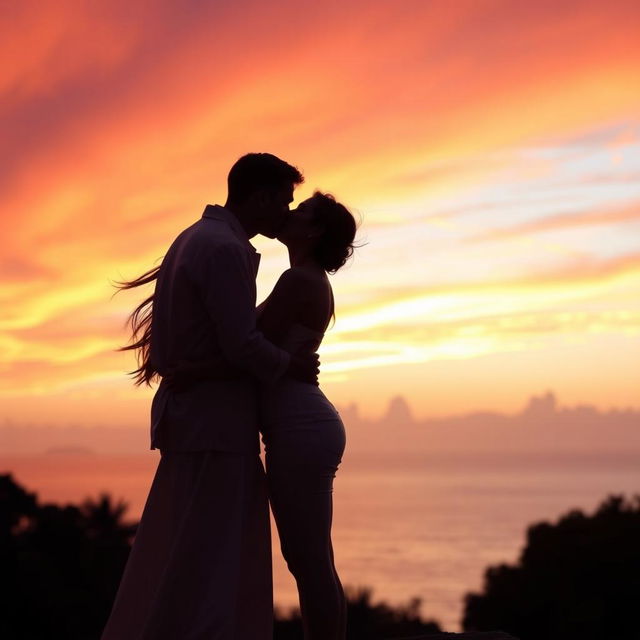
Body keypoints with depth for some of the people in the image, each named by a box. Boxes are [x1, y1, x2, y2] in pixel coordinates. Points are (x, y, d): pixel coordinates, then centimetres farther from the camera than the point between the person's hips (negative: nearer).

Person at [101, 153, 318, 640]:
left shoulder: (197, 239, 16)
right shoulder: (224, 249, -16)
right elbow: (242, 345, -21)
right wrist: (294, 367, -4)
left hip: (197, 417, 10)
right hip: (214, 422, -10)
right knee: (202, 562, -8)